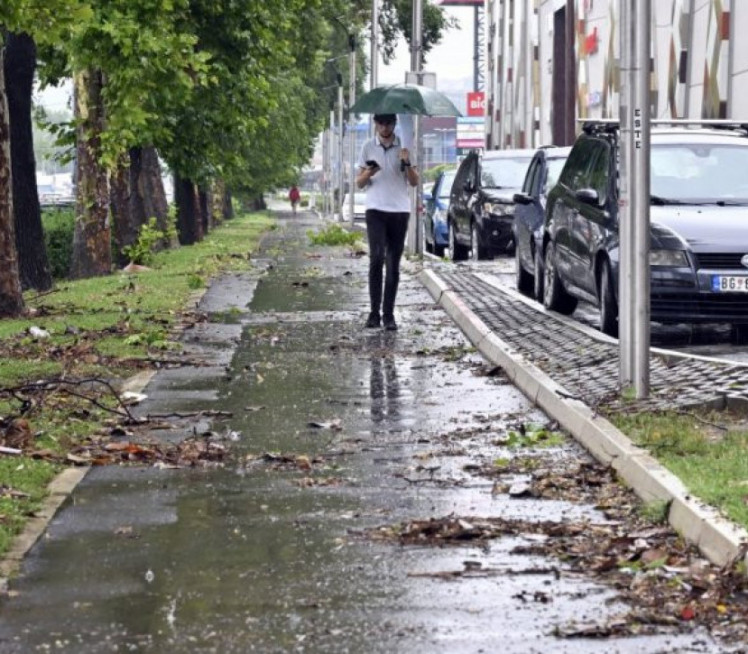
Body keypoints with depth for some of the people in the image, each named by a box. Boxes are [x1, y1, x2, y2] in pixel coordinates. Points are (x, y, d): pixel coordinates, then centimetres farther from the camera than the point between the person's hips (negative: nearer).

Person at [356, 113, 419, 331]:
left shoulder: (404, 146, 6)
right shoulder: (368, 147, 7)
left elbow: (414, 182, 5)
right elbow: (359, 183, 10)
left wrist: (407, 163, -14)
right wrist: (368, 174, -13)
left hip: (399, 210, 1)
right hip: (376, 210, -1)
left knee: (393, 264, 3)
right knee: (376, 258, -16)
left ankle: (388, 314, 7)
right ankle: (374, 312, -12)